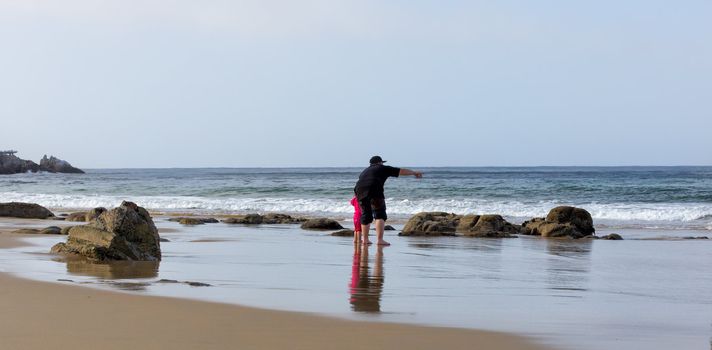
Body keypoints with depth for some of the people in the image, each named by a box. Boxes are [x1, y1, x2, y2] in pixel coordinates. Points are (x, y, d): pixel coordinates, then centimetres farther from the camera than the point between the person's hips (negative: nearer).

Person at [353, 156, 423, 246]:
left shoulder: (365, 171, 32)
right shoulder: (383, 168, 18)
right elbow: (401, 171, 22)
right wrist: (414, 173, 35)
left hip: (360, 191, 6)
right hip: (374, 191, -5)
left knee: (366, 215, 19)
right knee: (380, 215, -1)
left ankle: (365, 239, 24)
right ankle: (380, 240, -12)